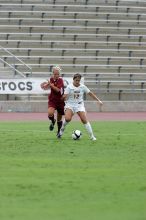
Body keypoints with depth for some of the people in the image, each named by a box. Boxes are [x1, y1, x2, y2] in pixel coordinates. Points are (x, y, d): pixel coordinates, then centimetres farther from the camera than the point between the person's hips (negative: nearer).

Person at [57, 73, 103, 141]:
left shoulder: (83, 87, -1)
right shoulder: (69, 87, -7)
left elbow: (91, 94, 7)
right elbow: (64, 97, -12)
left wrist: (98, 100, 6)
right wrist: (65, 97, -36)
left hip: (79, 105, 1)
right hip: (70, 105, -1)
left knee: (84, 120, -13)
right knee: (67, 118, -26)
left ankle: (92, 136, -6)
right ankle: (62, 129, 3)